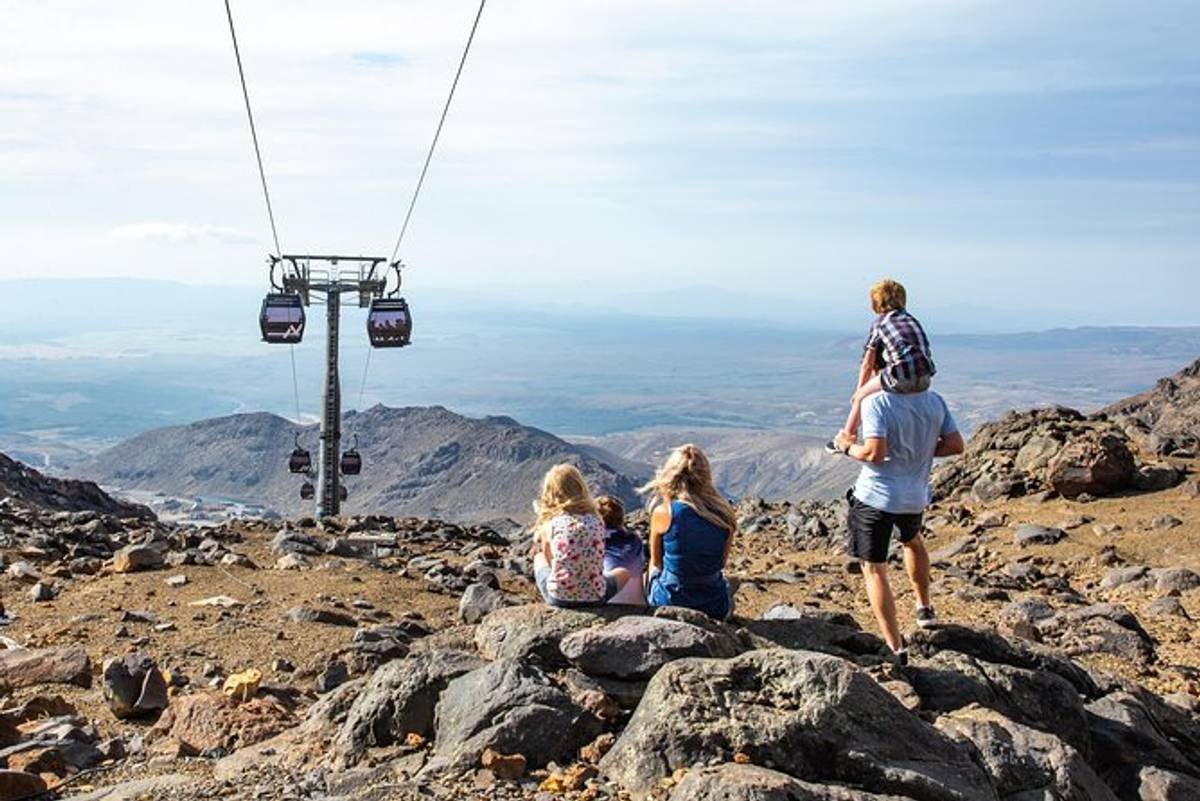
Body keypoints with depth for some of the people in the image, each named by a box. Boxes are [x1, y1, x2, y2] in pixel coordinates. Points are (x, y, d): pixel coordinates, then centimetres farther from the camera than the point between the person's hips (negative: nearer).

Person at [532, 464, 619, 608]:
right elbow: (598, 561, 8)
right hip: (594, 597, 2)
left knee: (539, 557, 31)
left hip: (559, 597, -2)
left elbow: (550, 560, 7)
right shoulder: (595, 520, -3)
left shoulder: (550, 524, -8)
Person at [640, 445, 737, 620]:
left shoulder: (663, 513, -15)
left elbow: (656, 562, 0)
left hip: (668, 605, -2)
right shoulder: (726, 515, -9)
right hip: (716, 609, 2)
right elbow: (721, 564, 6)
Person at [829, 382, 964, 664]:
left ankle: (895, 648, -1)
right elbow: (956, 445, 1)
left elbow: (874, 453, -26)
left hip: (876, 496, -6)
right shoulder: (935, 401, -1)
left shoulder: (876, 402, -19)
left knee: (874, 570, 3)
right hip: (915, 496, 6)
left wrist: (849, 448, -8)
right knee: (912, 540, 36)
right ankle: (925, 609, 48)